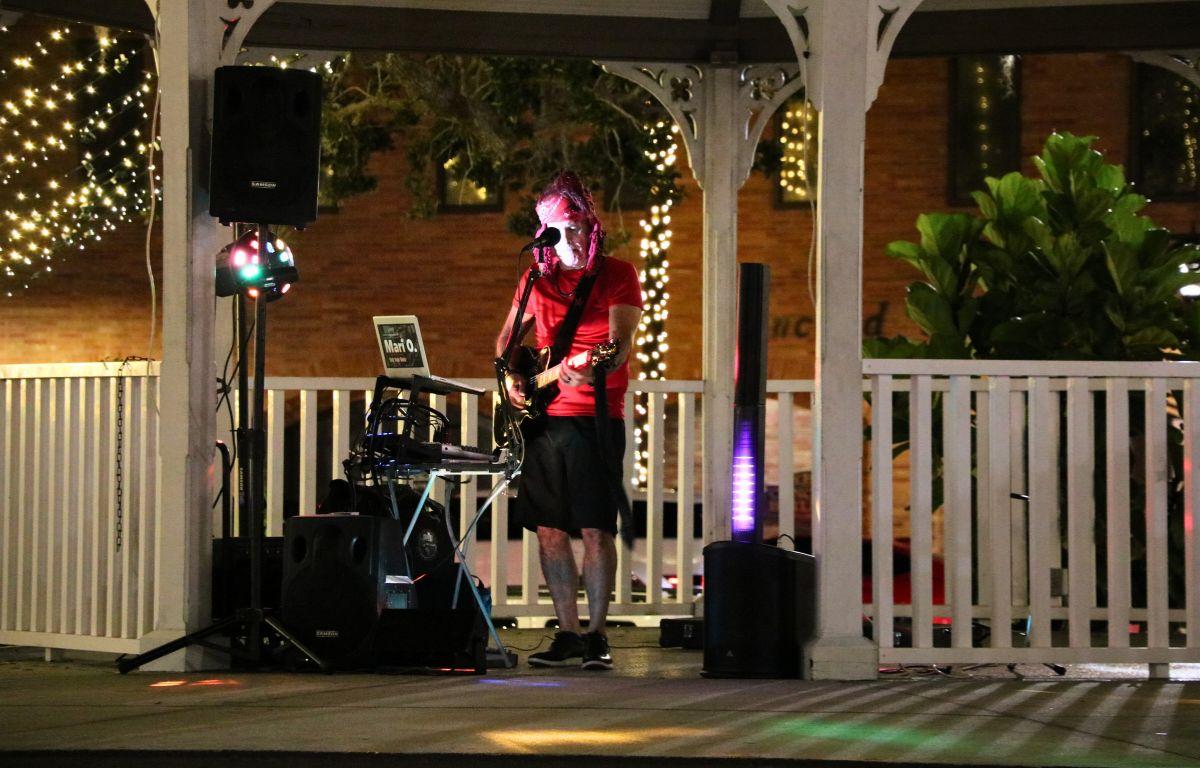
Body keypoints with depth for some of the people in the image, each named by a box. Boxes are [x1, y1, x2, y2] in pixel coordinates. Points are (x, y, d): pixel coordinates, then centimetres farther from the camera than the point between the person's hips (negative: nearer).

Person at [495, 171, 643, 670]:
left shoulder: (617, 276, -2)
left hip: (596, 418, -5)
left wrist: (594, 370, -33)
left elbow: (621, 343, -13)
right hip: (544, 417, 5)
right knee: (549, 531, 5)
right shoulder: (538, 281, 12)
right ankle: (568, 634, 13)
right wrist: (509, 377, 3)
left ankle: (595, 635, 0)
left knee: (596, 530, -8)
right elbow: (506, 338, 23)